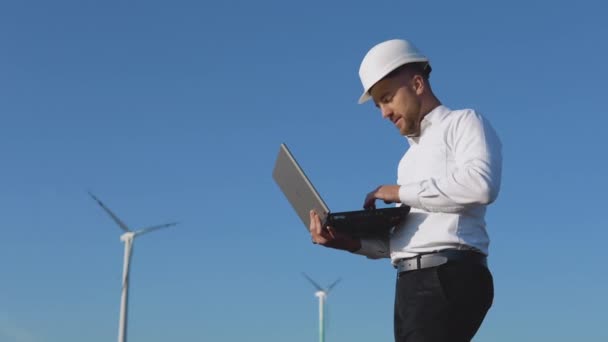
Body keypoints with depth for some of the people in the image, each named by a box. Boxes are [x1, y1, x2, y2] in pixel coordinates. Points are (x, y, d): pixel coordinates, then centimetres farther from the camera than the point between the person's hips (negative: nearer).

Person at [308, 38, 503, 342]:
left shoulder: (464, 123, 6)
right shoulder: (411, 156, 29)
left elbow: (480, 185, -16)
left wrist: (401, 192, -8)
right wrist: (350, 241, 3)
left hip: (449, 278, -8)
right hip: (411, 284, 8)